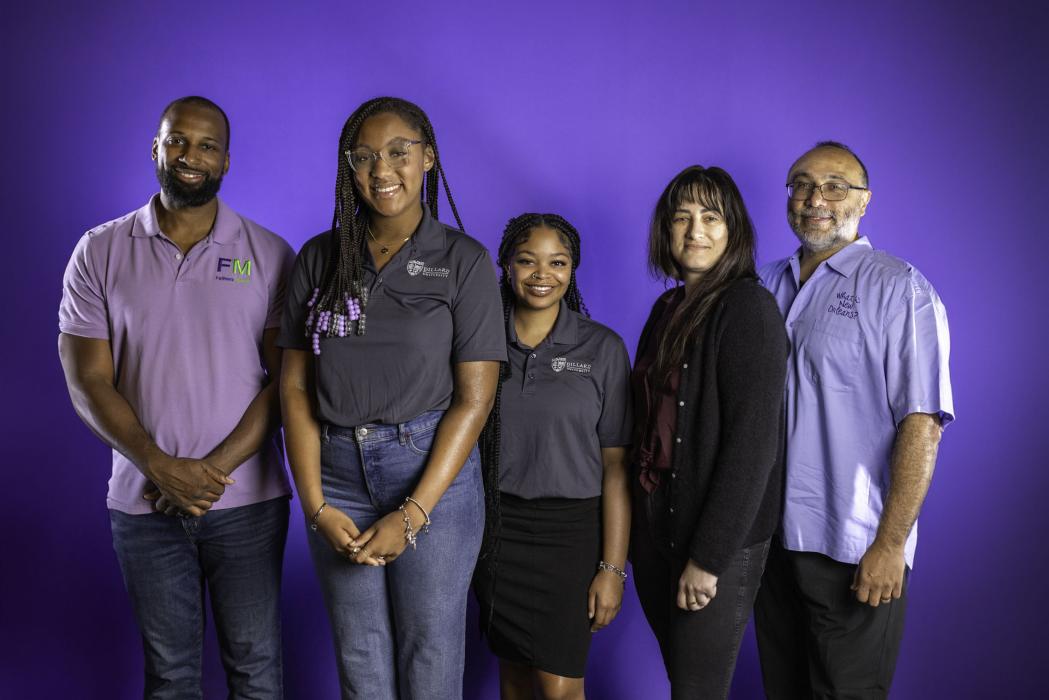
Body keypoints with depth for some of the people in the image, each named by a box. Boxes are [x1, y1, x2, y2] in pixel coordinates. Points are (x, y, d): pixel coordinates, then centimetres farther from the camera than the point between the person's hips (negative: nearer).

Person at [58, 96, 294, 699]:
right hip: (144, 505, 1)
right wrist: (162, 467, -14)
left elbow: (286, 379, -4)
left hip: (247, 501, -1)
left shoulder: (269, 255, 0)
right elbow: (88, 382, -2)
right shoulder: (100, 253, 2)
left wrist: (216, 468, -14)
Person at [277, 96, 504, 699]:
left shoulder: (463, 260, -4)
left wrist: (412, 515, -13)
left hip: (433, 471, -2)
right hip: (338, 473, 3)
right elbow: (296, 386, 3)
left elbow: (474, 398, -8)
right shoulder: (320, 258, 5)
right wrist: (316, 506, -6)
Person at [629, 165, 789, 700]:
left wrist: (709, 557, -19)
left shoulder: (748, 308, -11)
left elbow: (752, 442, -18)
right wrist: (635, 526, 8)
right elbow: (649, 422, 12)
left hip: (719, 538, -7)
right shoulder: (669, 307, 11)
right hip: (655, 527, 7)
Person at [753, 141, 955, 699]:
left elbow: (922, 424, -14)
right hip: (770, 535, 5)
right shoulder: (767, 286, 10)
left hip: (853, 550, -5)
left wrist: (890, 544, -18)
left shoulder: (897, 288, -7)